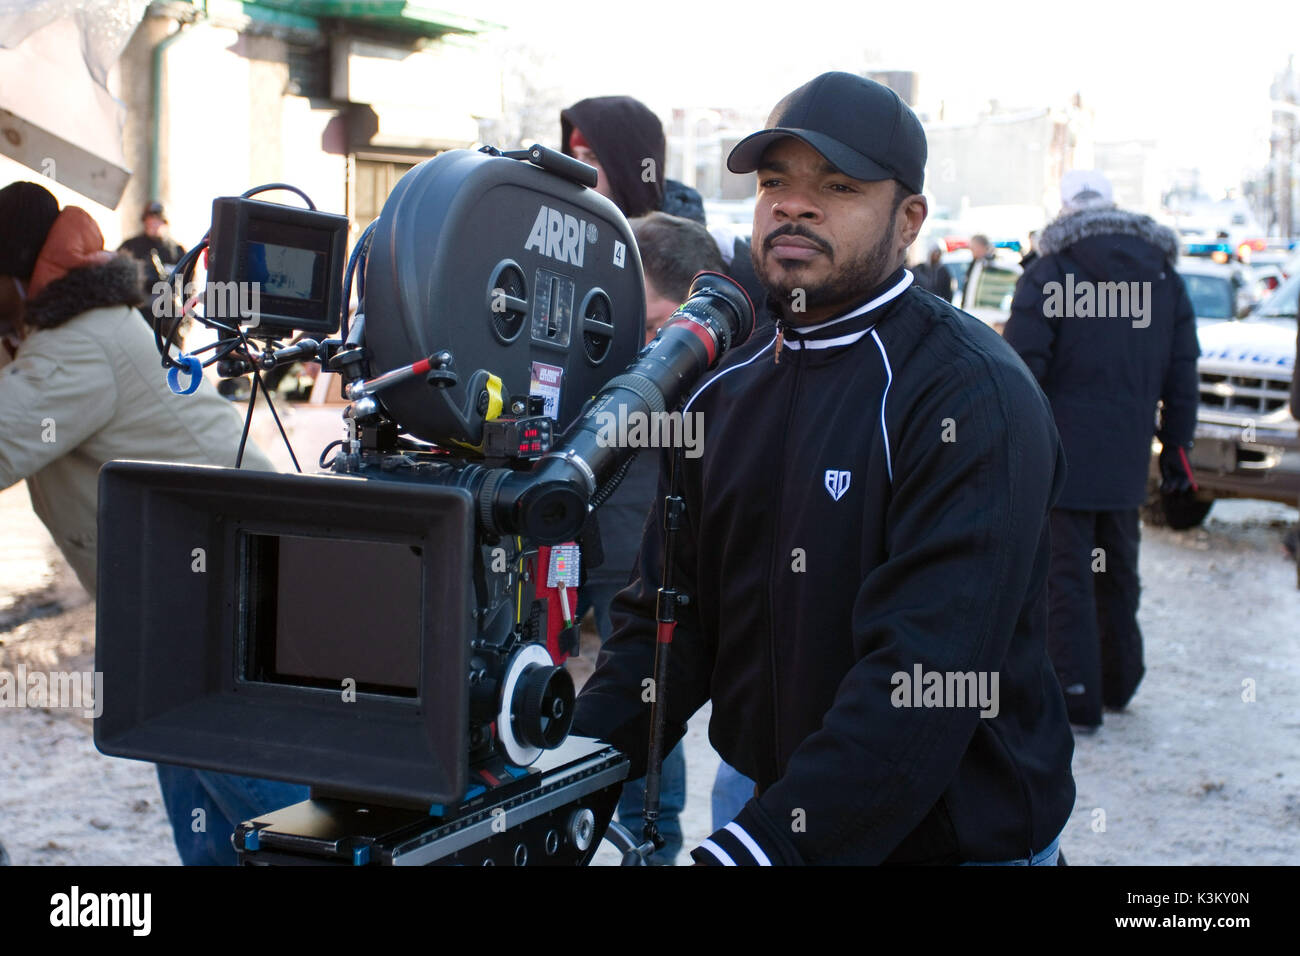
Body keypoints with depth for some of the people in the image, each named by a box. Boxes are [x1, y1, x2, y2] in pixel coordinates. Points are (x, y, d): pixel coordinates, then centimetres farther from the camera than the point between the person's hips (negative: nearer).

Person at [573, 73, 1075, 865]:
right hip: (760, 798, 6)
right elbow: (671, 611, 2)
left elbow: (929, 673, -28)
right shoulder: (724, 390, 4)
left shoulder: (971, 396, -19)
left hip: (954, 836, -6)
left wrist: (758, 847, -34)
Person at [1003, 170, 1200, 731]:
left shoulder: (1047, 273, -8)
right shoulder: (1163, 276, 10)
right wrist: (1176, 446, 17)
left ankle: (1077, 699, 0)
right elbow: (1182, 373, 11)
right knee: (1118, 572, 19)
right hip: (1128, 455, 5)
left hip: (1061, 454, -5)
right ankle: (1119, 681, 31)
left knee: (1067, 577, -1)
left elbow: (1022, 367, -14)